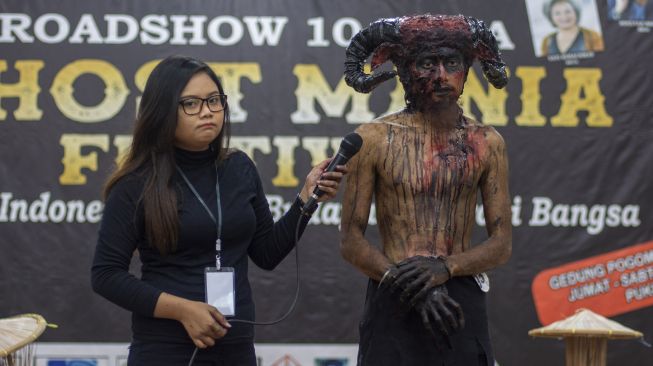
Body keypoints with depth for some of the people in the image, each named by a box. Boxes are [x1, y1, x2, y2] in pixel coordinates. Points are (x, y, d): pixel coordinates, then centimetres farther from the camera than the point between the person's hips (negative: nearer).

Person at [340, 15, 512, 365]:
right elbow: (351, 241, -2)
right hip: (393, 305, -2)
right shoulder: (375, 138, 0)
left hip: (463, 307, 2)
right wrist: (410, 285, -14)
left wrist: (444, 268, -13)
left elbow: (502, 244, 5)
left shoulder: (487, 143, 6)